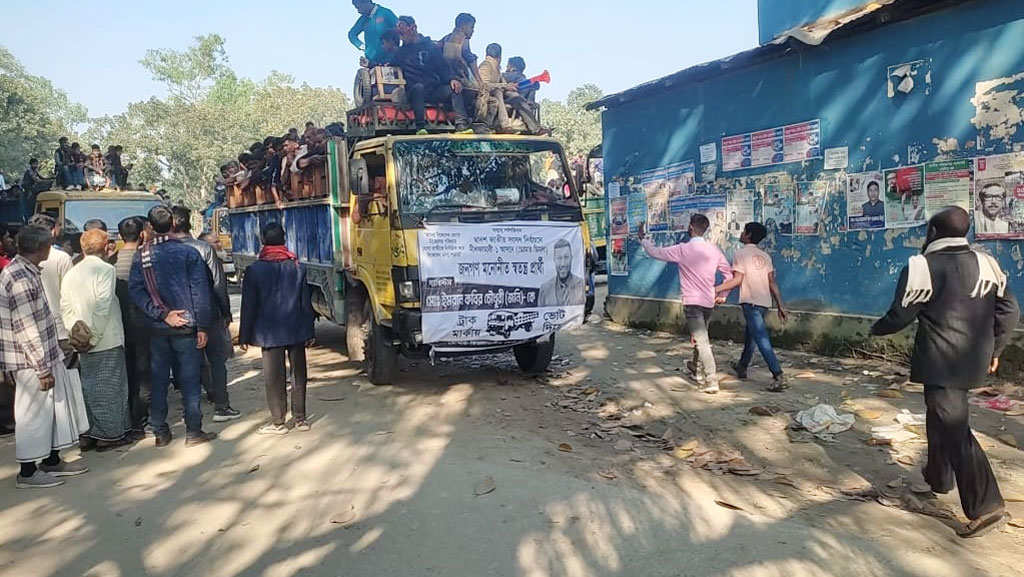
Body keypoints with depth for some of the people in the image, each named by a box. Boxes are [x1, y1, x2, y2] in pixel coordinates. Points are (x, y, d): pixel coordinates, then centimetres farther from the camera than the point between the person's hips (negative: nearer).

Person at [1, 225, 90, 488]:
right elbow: (26, 330, -23)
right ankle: (27, 472, 17)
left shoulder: (25, 271, 9)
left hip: (45, 354, 9)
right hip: (32, 360, -9)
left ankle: (51, 460, 30)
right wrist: (43, 369, -20)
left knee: (55, 407, 17)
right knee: (33, 414, 3)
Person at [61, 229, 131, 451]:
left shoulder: (72, 273, 9)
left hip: (85, 343, 6)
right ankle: (109, 434, 8)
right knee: (110, 387, 3)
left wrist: (75, 327, -3)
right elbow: (103, 307, -17)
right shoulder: (106, 269, -11)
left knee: (89, 386, 13)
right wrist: (94, 336, -12)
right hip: (108, 341, -6)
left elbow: (65, 306, 3)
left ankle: (89, 434, 19)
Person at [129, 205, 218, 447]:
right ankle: (193, 432, 6)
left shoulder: (142, 255, 1)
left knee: (158, 381, 10)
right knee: (189, 380, 3)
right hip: (186, 326, -3)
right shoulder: (188, 253, -7)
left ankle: (160, 432, 16)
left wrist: (161, 314, -9)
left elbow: (135, 290, -8)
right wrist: (202, 326, -5)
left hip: (157, 328, 3)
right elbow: (200, 292, -9)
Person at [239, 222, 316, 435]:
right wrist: (309, 331, 10)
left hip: (270, 333, -3)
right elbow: (306, 303, 4)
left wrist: (245, 336, 2)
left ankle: (278, 422, 10)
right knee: (298, 374, 12)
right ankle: (301, 418, 17)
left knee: (274, 377, 4)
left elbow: (249, 306, -5)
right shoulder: (297, 267, 2)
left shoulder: (254, 270, -7)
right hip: (296, 330, 3)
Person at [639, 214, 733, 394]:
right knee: (700, 336, 24)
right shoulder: (714, 250, 3)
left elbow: (655, 252, -2)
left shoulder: (683, 250, -12)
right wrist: (722, 295, 19)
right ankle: (697, 369, 42)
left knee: (702, 341, -10)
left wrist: (643, 238, 15)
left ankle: (712, 381, -16)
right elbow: (729, 274, 9)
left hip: (692, 301, -6)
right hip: (709, 301, 6)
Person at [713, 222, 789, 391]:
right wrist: (781, 305, 10)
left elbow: (737, 280, -13)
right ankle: (742, 366, 40)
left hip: (751, 301, -8)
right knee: (751, 334, 23)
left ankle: (779, 377, -20)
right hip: (765, 301, 8)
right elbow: (772, 282, 9)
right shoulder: (765, 255, 13)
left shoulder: (741, 254, -6)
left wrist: (716, 289, -8)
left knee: (761, 339, -11)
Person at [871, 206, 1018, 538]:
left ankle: (987, 506, -10)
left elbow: (900, 316, -8)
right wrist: (994, 349, 19)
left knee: (954, 429, -6)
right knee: (941, 415, 25)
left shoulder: (922, 268, -12)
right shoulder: (987, 264, 6)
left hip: (940, 363, -7)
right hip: (973, 361, 7)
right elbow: (1009, 311, 8)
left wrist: (877, 329, 12)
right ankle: (939, 475, 39)